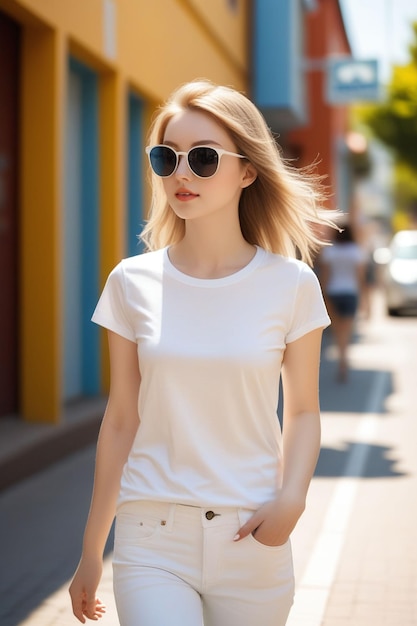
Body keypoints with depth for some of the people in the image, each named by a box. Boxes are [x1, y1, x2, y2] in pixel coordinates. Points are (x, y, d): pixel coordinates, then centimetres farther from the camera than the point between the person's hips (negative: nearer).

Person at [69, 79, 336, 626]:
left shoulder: (290, 284, -3)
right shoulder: (133, 283, 0)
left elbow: (302, 410, 5)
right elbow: (121, 421, 5)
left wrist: (291, 498, -14)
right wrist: (91, 551, 9)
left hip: (251, 540, 0)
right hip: (154, 539, 0)